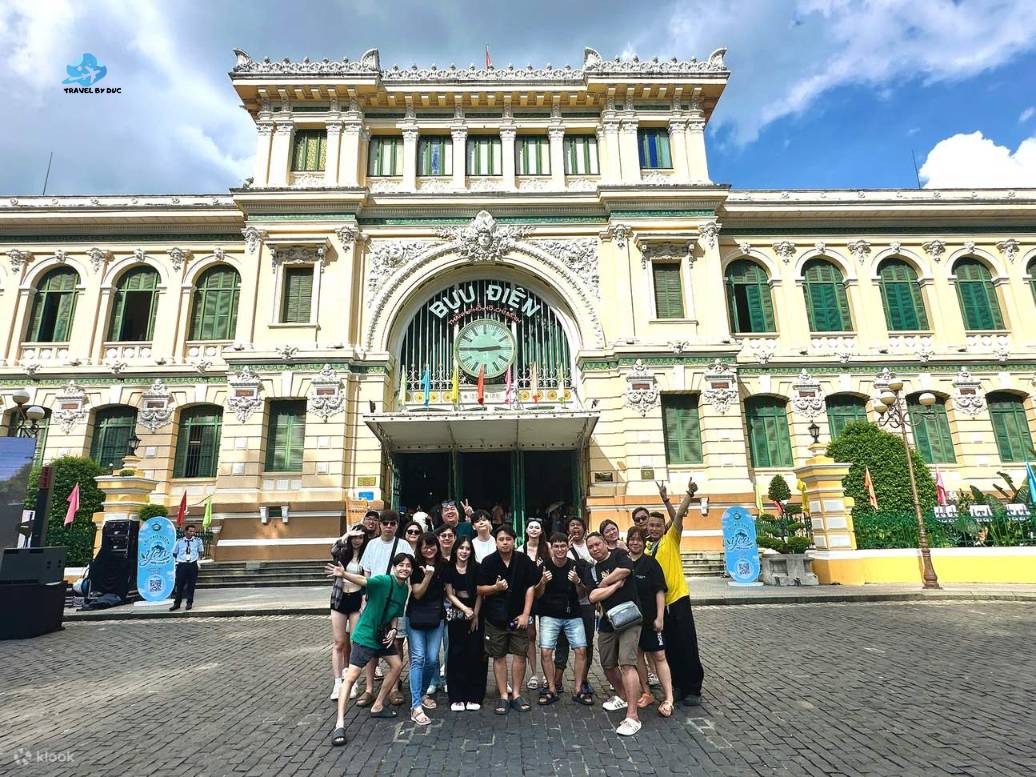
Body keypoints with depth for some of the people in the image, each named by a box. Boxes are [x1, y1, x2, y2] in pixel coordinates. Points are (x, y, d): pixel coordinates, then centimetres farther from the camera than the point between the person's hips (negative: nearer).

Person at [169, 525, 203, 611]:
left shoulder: (198, 540, 2)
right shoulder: (179, 541, 3)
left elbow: (201, 552, 16)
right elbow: (174, 553, 16)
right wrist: (176, 561, 11)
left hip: (193, 565, 0)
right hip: (181, 565, 0)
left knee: (191, 585, 3)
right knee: (179, 585, 2)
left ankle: (189, 603, 14)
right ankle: (176, 603, 12)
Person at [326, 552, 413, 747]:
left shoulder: (405, 589, 1)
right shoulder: (384, 581, -21)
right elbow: (363, 580, -39)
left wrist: (393, 629, -6)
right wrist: (344, 574, -58)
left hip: (383, 635, 8)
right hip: (365, 635, -8)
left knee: (397, 665, 14)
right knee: (351, 676, -11)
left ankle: (377, 707, 29)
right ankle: (339, 724, -7)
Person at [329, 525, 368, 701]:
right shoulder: (343, 552, 2)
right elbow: (333, 551, -23)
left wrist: (365, 603, -9)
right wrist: (347, 534, -21)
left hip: (357, 599, -1)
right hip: (339, 599, 1)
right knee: (339, 643, 3)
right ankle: (338, 683, 8)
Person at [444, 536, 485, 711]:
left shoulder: (476, 568, -3)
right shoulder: (449, 569, -1)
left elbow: (479, 594, -2)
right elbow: (450, 595, -1)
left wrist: (475, 614, -8)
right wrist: (465, 609, -13)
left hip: (475, 613, -1)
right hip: (456, 614, 1)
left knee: (474, 654, 0)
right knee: (456, 654, 1)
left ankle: (474, 697, 10)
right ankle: (457, 697, 10)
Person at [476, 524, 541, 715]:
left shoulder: (523, 560, -4)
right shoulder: (488, 562, -5)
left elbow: (530, 588, -1)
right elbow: (480, 589, -1)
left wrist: (525, 614, -7)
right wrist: (495, 587, -20)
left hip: (518, 615, 1)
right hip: (495, 617, 0)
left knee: (520, 654, 4)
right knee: (499, 656, 6)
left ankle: (516, 695, 19)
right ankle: (503, 696, 18)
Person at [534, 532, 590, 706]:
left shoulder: (575, 566, -4)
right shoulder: (544, 566, -7)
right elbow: (537, 595, -2)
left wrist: (577, 582, -20)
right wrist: (543, 582, -22)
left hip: (573, 615, 1)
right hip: (549, 615, -1)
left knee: (581, 650, -6)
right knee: (545, 651, -10)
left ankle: (578, 690, 9)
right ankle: (552, 690, 7)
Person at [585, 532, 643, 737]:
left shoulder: (618, 556, -3)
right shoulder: (592, 570, 9)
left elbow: (624, 569, -25)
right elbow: (593, 597, -4)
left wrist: (602, 584, -11)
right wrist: (617, 584, -12)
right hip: (607, 622, 7)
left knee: (627, 663, -16)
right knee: (607, 664, 17)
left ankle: (632, 716, -13)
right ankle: (622, 696, 42)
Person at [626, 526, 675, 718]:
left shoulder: (651, 563, -5)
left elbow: (660, 591, -7)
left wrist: (659, 617, -12)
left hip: (649, 619, -4)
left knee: (659, 655, -3)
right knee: (637, 655, 10)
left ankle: (669, 699, 1)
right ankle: (646, 693, 23)